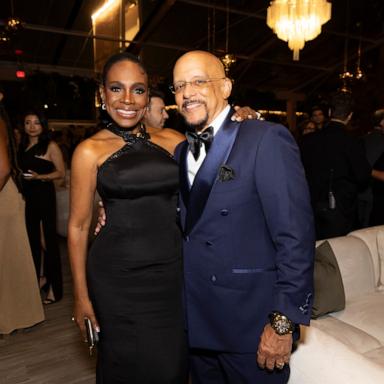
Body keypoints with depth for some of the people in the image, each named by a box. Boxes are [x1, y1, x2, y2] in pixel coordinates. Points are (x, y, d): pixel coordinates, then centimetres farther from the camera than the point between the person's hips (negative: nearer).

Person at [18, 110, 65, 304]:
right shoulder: (22, 146, 13)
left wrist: (39, 176, -20)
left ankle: (54, 286, 5)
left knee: (48, 240, -3)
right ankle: (41, 277, 30)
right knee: (33, 239, 14)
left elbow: (61, 172, -8)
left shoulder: (50, 146, -5)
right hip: (27, 196, 7)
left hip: (44, 195, -6)